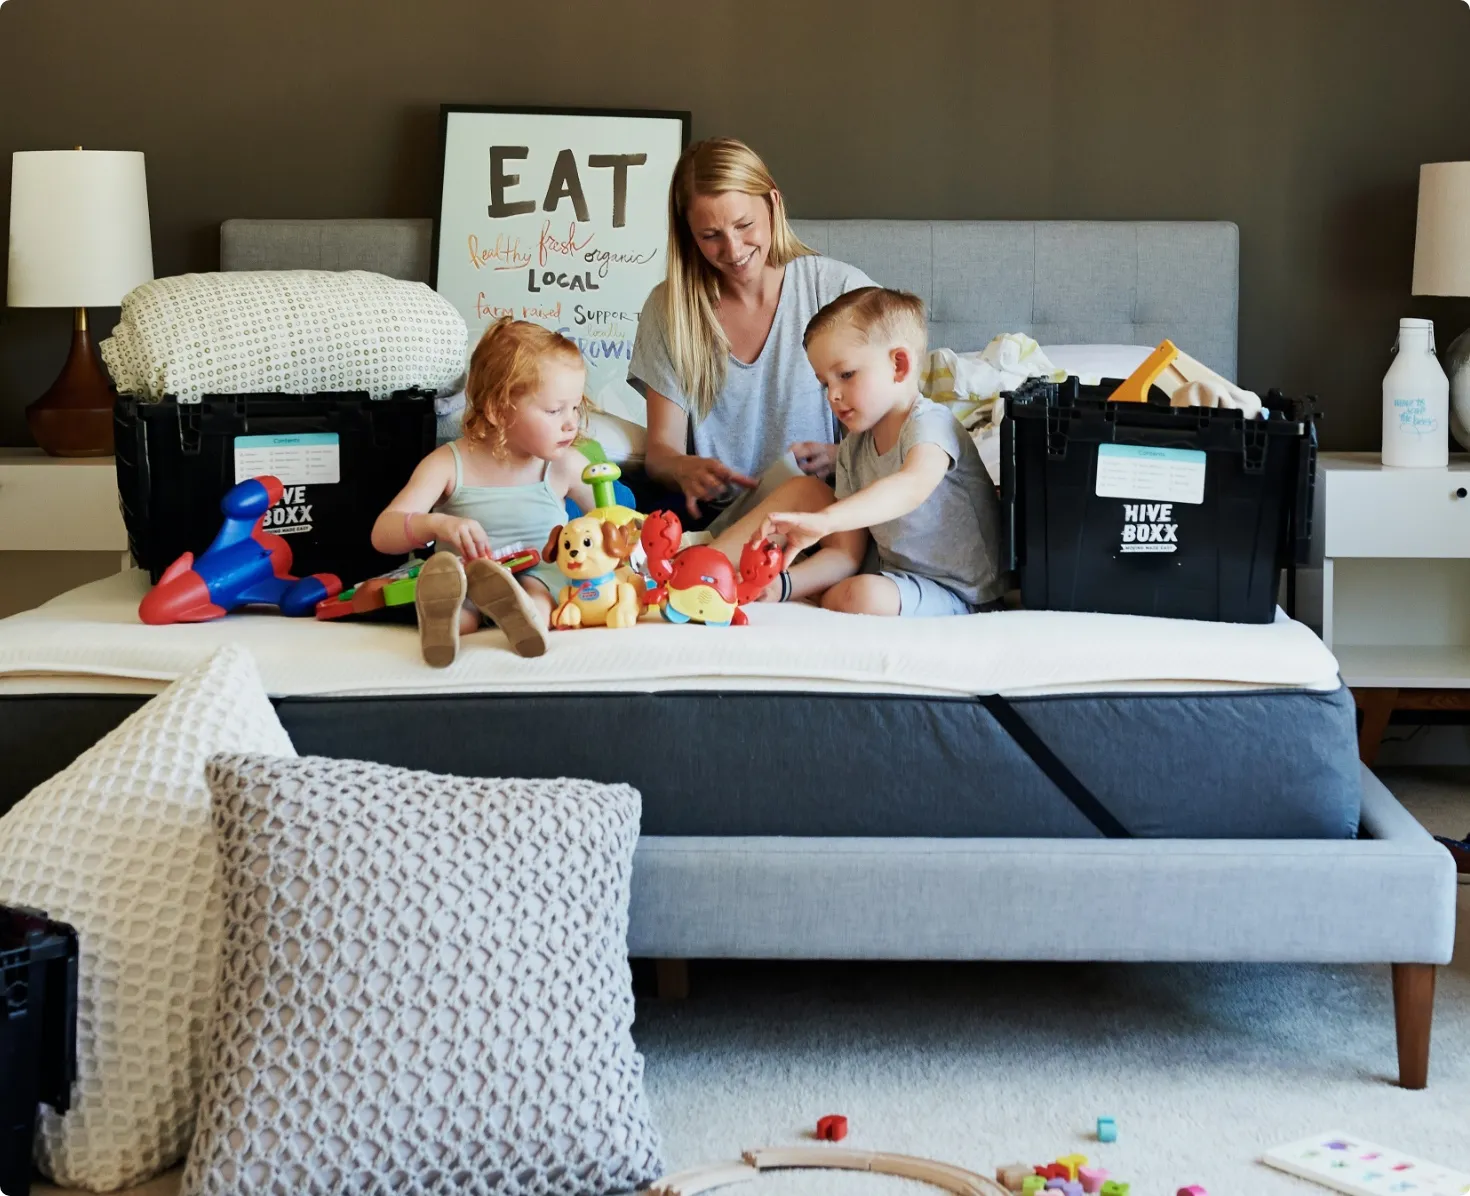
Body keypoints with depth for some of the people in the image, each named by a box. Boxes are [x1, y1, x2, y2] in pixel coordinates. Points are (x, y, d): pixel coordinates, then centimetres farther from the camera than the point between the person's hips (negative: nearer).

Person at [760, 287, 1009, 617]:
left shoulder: (930, 424, -16)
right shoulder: (853, 450, 8)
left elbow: (912, 485, -39)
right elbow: (849, 552, 4)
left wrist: (823, 520, -53)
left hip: (959, 594, -8)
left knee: (860, 595, -29)